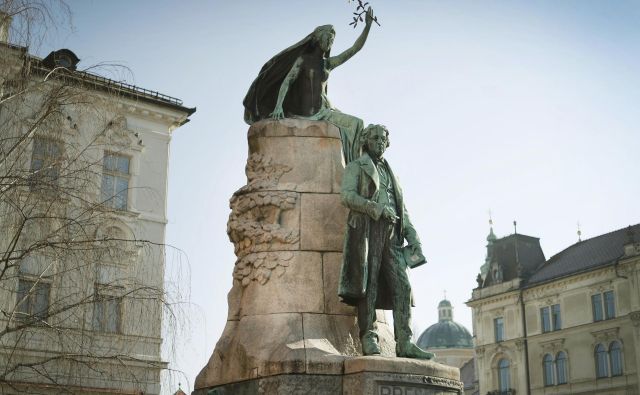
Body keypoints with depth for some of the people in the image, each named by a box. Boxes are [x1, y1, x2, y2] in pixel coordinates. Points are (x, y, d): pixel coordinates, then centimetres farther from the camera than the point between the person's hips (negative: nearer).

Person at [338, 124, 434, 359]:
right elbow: (348, 196, -5)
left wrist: (413, 238, 11)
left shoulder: (390, 173, 30)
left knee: (401, 286, -7)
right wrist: (377, 209, -15)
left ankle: (404, 344, -11)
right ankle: (369, 339, -10)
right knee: (368, 285, -10)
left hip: (391, 234, 5)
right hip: (366, 229, -5)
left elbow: (402, 210, 25)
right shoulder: (356, 167, 13)